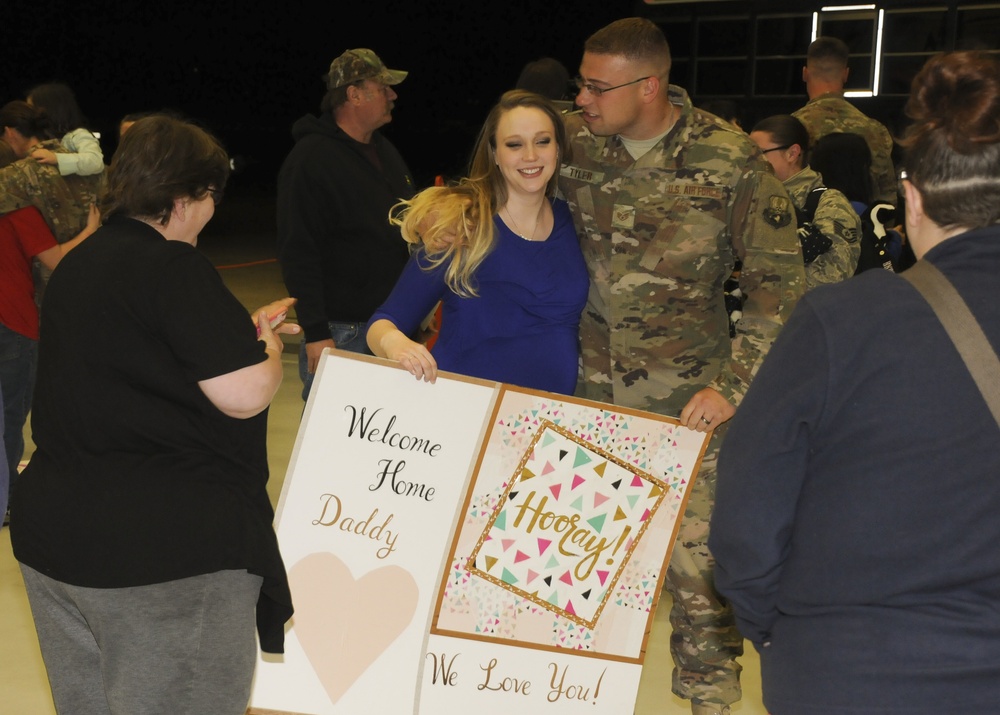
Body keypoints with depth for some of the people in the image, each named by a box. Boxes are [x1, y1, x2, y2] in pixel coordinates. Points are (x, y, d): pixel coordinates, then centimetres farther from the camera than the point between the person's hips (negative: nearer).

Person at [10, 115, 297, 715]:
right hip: (167, 548, -9)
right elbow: (245, 394, -21)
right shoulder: (173, 267, -17)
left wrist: (243, 328, 19)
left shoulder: (79, 264, 11)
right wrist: (268, 344, 0)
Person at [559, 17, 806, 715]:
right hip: (587, 380, 3)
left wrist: (735, 384, -15)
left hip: (687, 393, -3)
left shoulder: (731, 160, -12)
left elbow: (779, 280, -7)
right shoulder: (574, 141, -3)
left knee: (697, 546, 1)